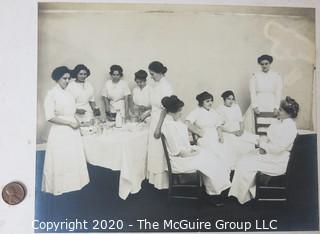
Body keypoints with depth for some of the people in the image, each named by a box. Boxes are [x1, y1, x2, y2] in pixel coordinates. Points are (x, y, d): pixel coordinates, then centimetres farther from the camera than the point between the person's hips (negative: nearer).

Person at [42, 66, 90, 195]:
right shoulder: (52, 94, -10)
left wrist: (76, 122, 1)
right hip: (60, 132, -6)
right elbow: (50, 117, -16)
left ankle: (72, 183, 24)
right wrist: (69, 122, -16)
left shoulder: (69, 93, 9)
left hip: (72, 131, 6)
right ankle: (58, 186, 17)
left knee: (74, 159, 11)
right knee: (60, 160, 3)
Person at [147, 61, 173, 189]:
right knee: (154, 150, 15)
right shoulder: (156, 84, 8)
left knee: (160, 151, 0)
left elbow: (165, 109, -21)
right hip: (154, 119, 9)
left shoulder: (165, 86, -18)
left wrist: (158, 128, -20)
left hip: (161, 121, -9)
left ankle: (162, 181, 13)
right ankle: (155, 177, 28)